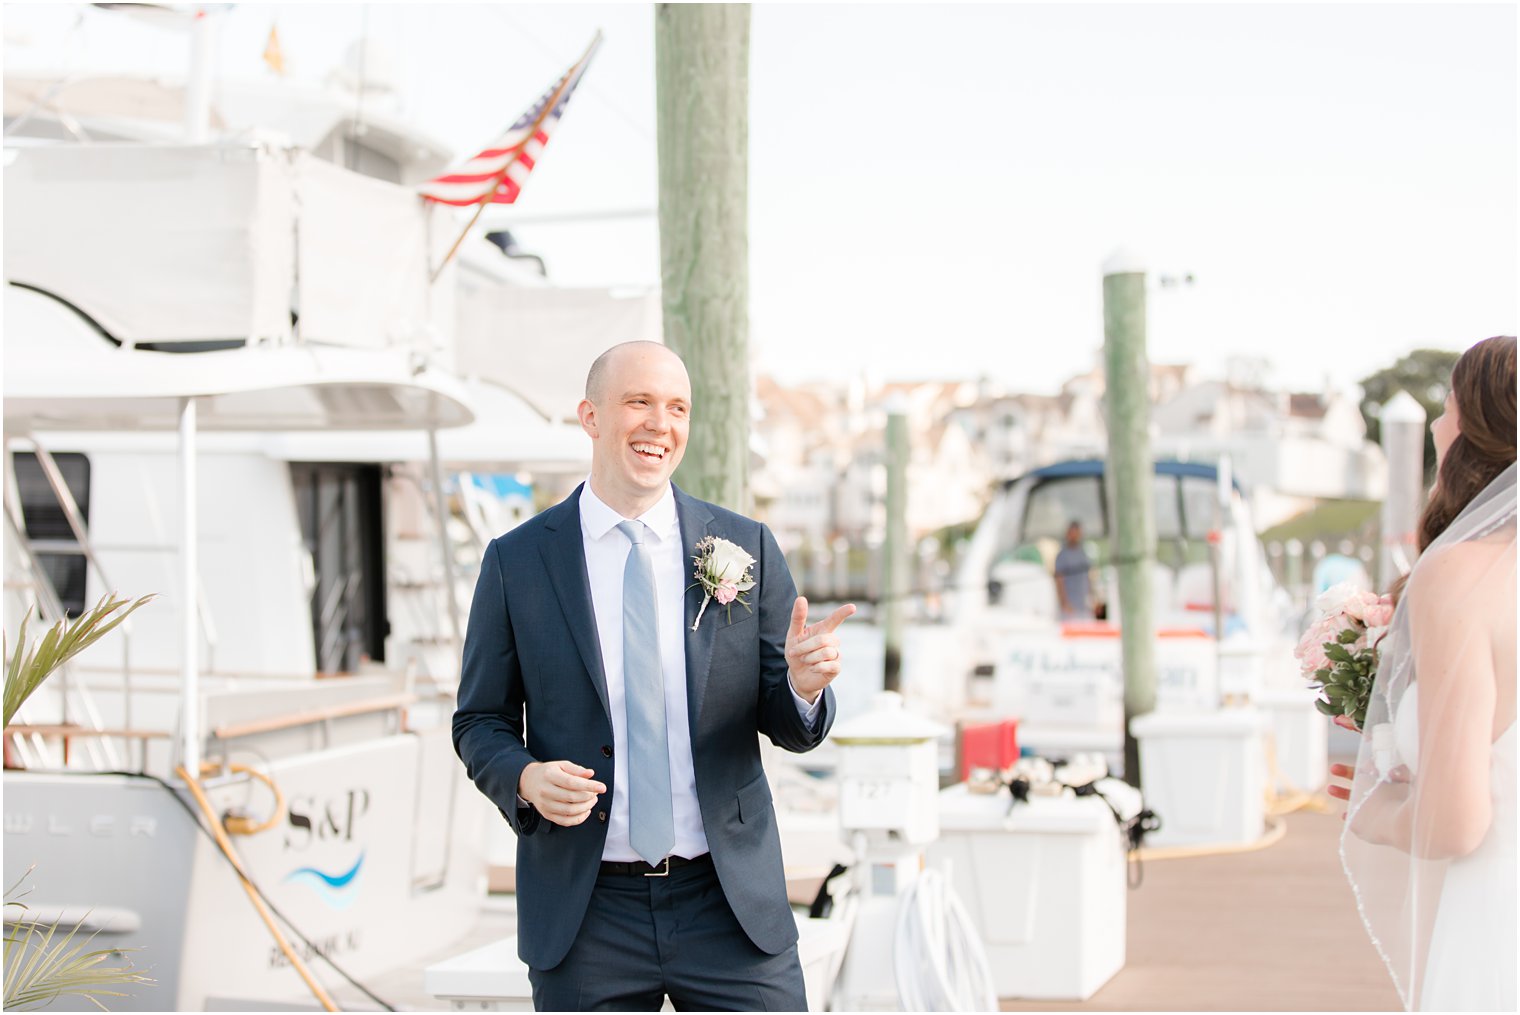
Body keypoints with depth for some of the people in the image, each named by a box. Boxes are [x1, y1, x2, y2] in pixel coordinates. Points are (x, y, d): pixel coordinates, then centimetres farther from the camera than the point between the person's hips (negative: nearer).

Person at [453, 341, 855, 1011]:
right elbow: (480, 723, 6)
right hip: (583, 913, 0)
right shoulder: (515, 560, 1)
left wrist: (805, 683, -17)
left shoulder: (747, 548, 3)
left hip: (730, 904, 1)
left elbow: (787, 727, 5)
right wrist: (526, 778, -15)